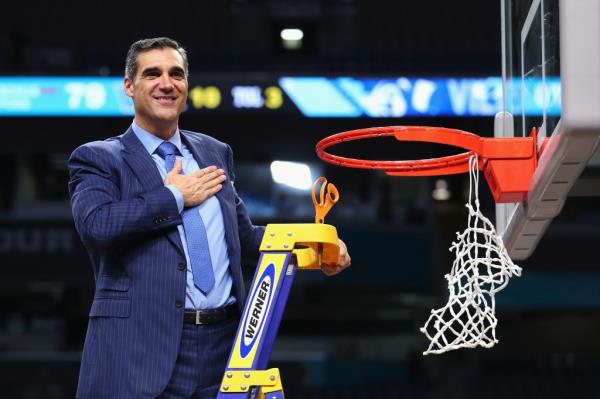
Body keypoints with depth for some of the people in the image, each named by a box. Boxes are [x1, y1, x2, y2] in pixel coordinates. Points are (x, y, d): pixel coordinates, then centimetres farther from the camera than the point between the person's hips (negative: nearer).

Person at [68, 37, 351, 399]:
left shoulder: (217, 153, 19)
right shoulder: (98, 159, 2)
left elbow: (242, 235, 25)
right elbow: (96, 224, -17)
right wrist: (175, 197, -8)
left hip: (223, 342, 5)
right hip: (142, 347, -5)